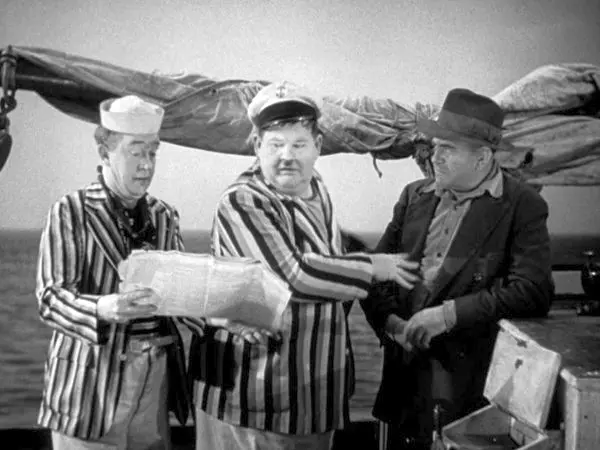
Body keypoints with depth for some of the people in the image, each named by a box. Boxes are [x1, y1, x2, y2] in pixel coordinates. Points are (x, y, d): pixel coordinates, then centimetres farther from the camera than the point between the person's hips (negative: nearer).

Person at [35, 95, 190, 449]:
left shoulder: (165, 216, 11)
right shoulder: (71, 212, -4)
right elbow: (51, 297, -12)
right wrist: (102, 310, -32)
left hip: (155, 377, 4)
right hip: (91, 380, -4)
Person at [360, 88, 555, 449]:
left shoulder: (522, 206, -5)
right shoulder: (415, 196, 9)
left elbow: (533, 291, -15)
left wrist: (448, 314, -19)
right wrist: (388, 319, -9)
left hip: (468, 375, -4)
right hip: (403, 370, 4)